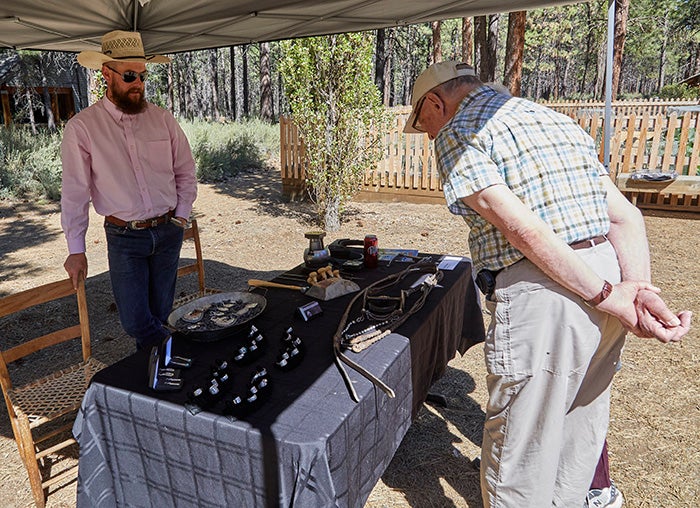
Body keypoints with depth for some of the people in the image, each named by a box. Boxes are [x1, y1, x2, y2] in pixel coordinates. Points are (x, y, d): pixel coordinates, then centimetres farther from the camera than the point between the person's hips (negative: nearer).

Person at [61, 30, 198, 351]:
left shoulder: (162, 120, 2)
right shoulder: (82, 127, -6)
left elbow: (185, 172, 11)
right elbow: (75, 192, -4)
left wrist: (181, 217, 1)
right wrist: (76, 249, -5)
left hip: (168, 232, 2)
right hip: (124, 238, -2)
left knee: (160, 316, 13)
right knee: (135, 321, -5)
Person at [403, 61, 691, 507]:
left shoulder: (457, 132, -4)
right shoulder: (556, 119, 20)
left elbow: (523, 229, -19)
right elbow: (627, 216, 8)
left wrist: (607, 297, -13)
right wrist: (638, 288, -4)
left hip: (541, 299, -9)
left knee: (518, 456, 10)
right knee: (579, 434, 25)